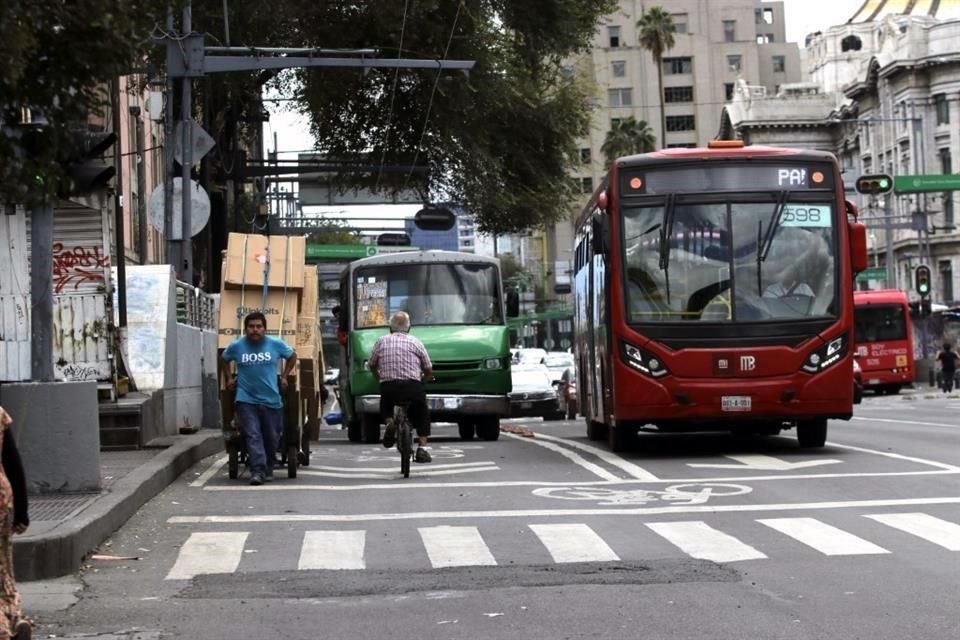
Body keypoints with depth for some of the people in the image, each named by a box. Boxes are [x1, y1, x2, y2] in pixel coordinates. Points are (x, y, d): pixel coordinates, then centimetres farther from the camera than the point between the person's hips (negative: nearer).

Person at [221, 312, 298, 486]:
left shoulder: (276, 344, -2)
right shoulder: (236, 346, -1)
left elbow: (292, 356, 16)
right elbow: (225, 359, 21)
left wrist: (284, 376, 11)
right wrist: (230, 377, 15)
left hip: (271, 400, 1)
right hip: (246, 400, -1)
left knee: (272, 437, 9)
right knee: (252, 435, -12)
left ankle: (268, 469, 27)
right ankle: (257, 471, -17)